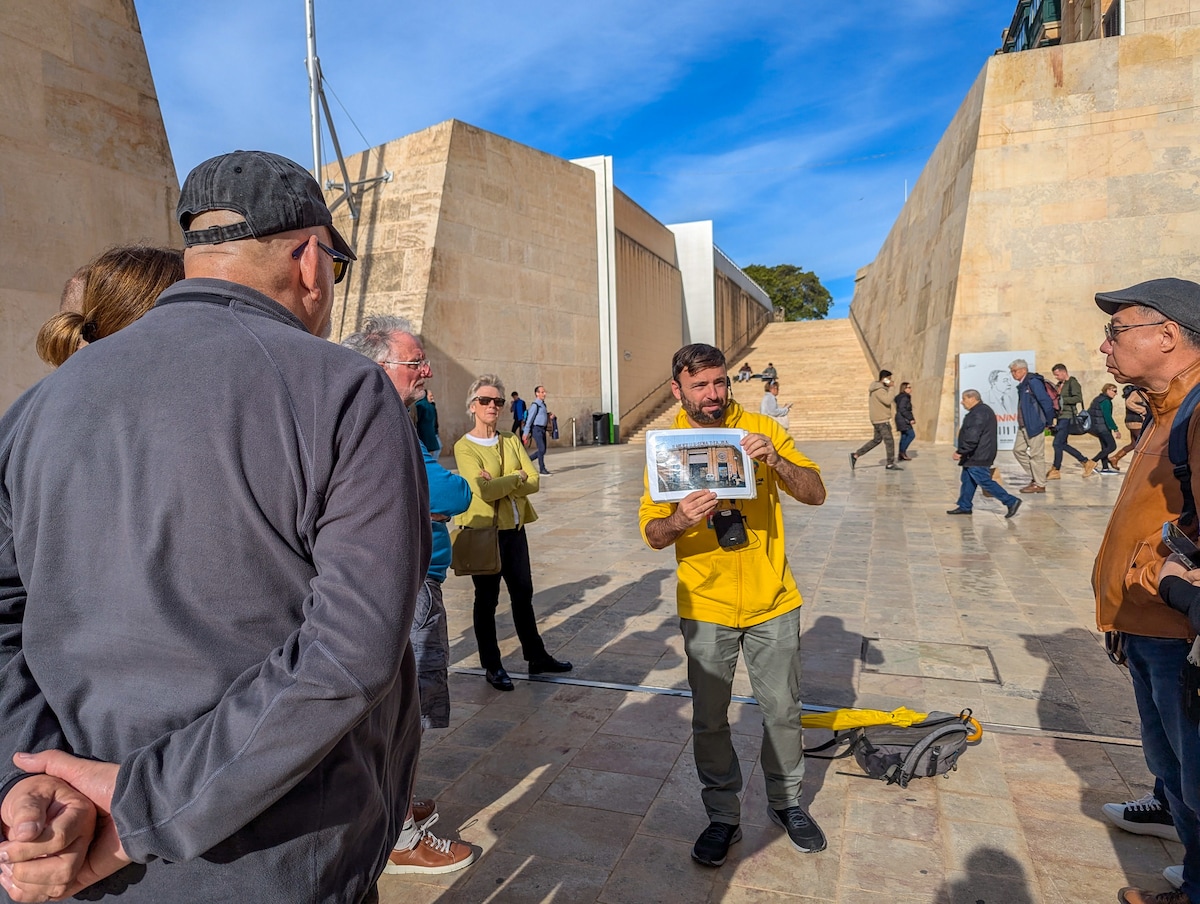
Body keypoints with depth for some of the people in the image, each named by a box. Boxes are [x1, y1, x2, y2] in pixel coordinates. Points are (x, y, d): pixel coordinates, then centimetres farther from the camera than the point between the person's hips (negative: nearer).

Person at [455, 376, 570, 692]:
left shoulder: (511, 441, 6)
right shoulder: (464, 447, -10)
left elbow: (534, 482, -5)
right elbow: (483, 490, -24)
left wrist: (498, 482, -18)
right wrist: (517, 476, -11)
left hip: (514, 529, 5)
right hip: (484, 530, -5)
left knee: (523, 594, 16)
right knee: (487, 600, 9)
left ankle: (536, 657, 30)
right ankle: (492, 667, 23)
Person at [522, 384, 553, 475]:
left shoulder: (543, 404, 16)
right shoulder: (535, 405, -10)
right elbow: (529, 419, -12)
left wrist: (549, 416, 4)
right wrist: (526, 434, -14)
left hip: (543, 429, 9)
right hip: (536, 429, -9)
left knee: (543, 450, 8)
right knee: (542, 449, -11)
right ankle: (542, 470, -5)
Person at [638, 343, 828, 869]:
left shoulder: (761, 430, -3)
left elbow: (815, 494, -7)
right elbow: (651, 534, -6)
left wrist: (774, 459, -25)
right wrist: (680, 519, -28)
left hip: (773, 603, 1)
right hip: (706, 609, 0)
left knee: (783, 712, 15)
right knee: (710, 721, 11)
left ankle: (786, 803, 39)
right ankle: (723, 816, 32)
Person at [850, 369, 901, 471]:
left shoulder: (878, 387, 13)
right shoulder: (879, 390, -19)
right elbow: (888, 401, -30)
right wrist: (890, 388, -24)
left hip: (879, 419, 10)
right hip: (882, 420, -10)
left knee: (876, 440, 16)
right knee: (889, 441, -1)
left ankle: (855, 455, 12)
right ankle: (891, 464, 11)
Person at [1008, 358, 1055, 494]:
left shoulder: (1033, 382, -14)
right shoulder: (1022, 385, 13)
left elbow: (1046, 402, -17)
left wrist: (1049, 421, -12)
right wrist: (1021, 423, 13)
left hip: (1034, 425, -10)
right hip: (1023, 426, 10)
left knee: (1036, 455, -1)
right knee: (1018, 450, 12)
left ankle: (1040, 485, 8)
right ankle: (1034, 477, 23)